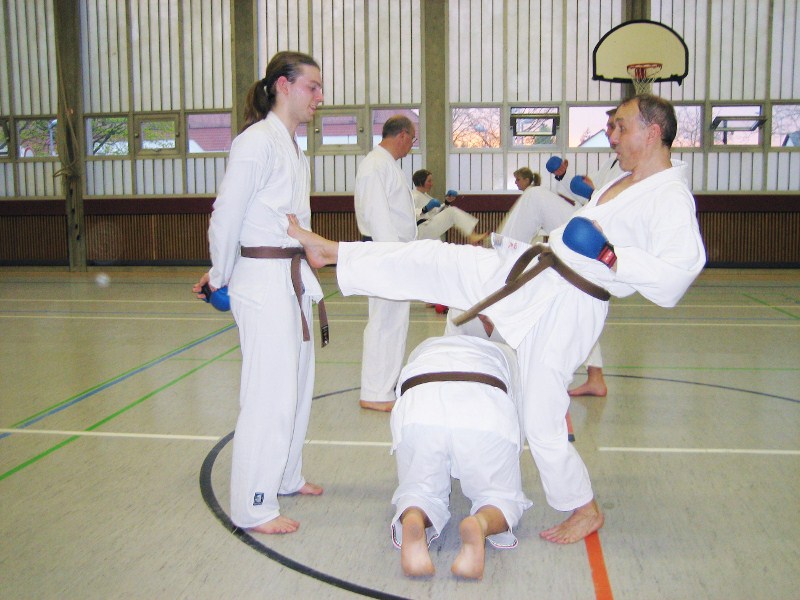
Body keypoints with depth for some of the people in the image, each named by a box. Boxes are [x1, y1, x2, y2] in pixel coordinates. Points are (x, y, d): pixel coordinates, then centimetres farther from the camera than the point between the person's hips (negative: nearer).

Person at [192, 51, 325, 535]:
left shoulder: (292, 147, 14)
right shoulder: (257, 142, -15)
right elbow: (226, 217, -14)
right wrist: (220, 277, -2)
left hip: (293, 279, 9)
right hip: (263, 282, -9)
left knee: (297, 383, 18)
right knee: (270, 394, -6)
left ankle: (286, 476, 35)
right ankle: (254, 507, 6)